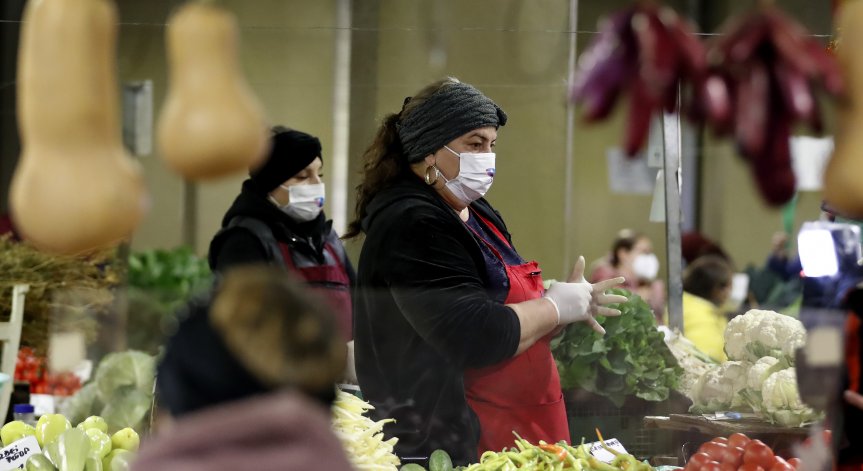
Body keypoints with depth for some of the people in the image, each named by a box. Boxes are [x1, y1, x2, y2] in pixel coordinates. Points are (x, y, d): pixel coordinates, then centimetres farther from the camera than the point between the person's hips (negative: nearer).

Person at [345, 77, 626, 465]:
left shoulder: (477, 215, 14)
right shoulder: (411, 226, -17)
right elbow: (478, 338, -25)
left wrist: (574, 303, 3)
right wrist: (557, 306, -10)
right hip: (450, 444, -10)